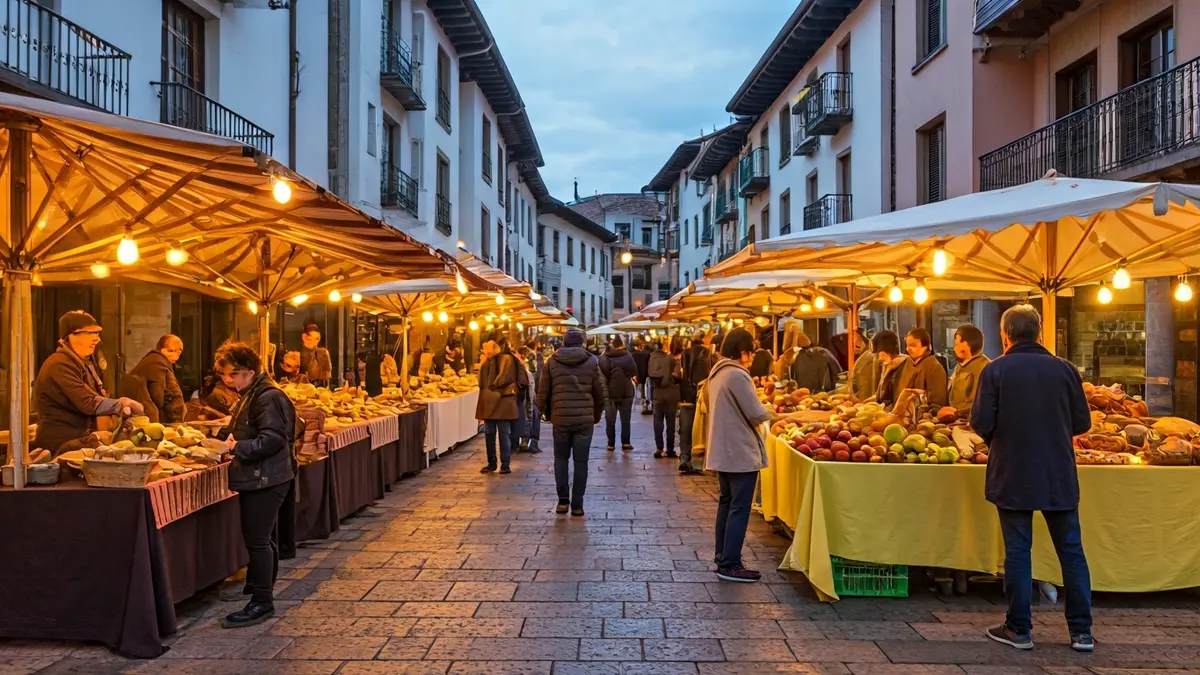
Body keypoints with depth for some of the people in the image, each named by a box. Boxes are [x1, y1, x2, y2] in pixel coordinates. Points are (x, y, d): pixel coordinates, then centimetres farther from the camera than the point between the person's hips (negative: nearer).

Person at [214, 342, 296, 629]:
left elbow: (273, 439, -24)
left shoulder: (268, 398, -16)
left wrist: (237, 447, -24)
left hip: (266, 480, -10)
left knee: (257, 540, -7)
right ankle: (263, 591, 30)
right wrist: (227, 435, 10)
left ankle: (262, 602, 1)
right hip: (257, 479, 10)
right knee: (262, 539, 18)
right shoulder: (250, 396, 16)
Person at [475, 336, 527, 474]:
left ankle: (505, 464, 4)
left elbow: (503, 379, -15)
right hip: (489, 402, 8)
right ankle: (491, 463, 18)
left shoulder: (507, 359, -9)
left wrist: (492, 387, -2)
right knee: (489, 434, 10)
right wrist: (484, 363, 4)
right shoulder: (489, 360, 16)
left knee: (504, 434, -1)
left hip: (502, 403, -8)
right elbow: (482, 380, 14)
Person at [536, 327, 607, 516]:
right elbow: (601, 394, 1)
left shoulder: (552, 362, 0)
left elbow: (542, 394, 1)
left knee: (561, 458, 16)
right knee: (581, 461, 8)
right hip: (585, 419, 0)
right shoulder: (592, 362, 0)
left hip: (560, 418, 1)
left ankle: (563, 499, 8)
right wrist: (596, 415, 15)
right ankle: (577, 505, 9)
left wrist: (546, 413, 18)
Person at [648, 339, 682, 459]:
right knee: (670, 422, 5)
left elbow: (651, 374, 4)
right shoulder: (673, 359, -11)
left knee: (658, 422, 8)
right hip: (671, 394, -3)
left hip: (658, 394, 3)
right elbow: (677, 375, -16)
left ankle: (658, 448, 5)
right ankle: (670, 449, 7)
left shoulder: (654, 357, 1)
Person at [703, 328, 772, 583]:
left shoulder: (716, 373, 9)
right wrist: (768, 413, 3)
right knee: (739, 509, -3)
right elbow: (756, 414, -18)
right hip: (740, 452, -10)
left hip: (722, 450, 10)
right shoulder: (737, 375, -20)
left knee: (727, 504, 17)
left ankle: (723, 558, 23)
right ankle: (730, 565, -1)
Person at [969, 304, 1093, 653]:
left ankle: (1018, 629, 12)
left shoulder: (996, 370, -9)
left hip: (1013, 476, -2)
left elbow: (981, 423, -12)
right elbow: (1082, 423, 3)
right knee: (1071, 550, 12)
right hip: (1060, 477, 3)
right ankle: (1082, 631, 17)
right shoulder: (1065, 369, 0)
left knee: (1017, 551, 6)